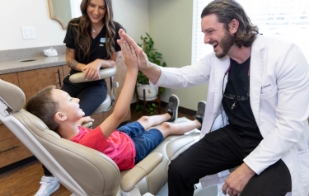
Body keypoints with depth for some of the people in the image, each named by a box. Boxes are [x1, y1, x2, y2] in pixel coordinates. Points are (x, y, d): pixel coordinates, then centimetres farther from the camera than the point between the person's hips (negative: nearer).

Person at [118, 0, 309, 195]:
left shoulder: (285, 55, -18)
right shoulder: (216, 58, 0)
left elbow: (291, 125, -21)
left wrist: (248, 168, -25)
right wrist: (147, 67, -24)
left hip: (278, 146, -4)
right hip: (233, 134, 5)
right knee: (178, 170, -7)